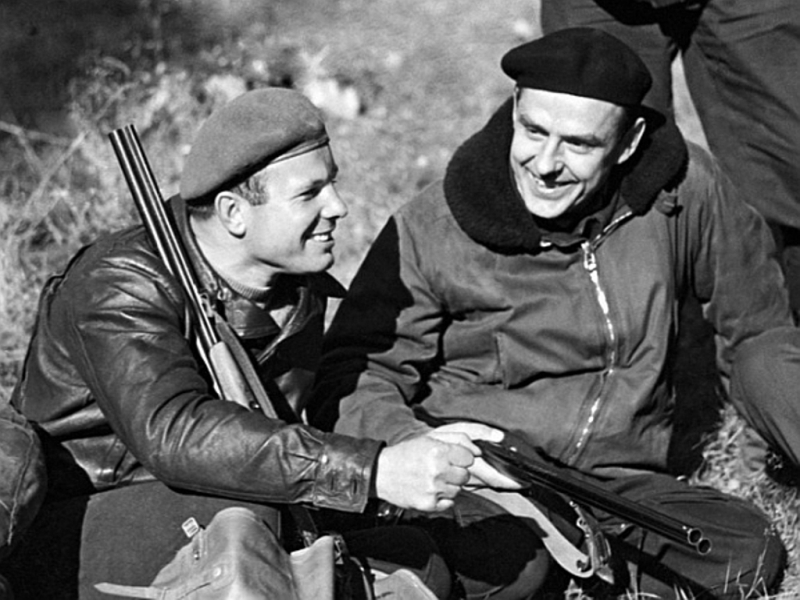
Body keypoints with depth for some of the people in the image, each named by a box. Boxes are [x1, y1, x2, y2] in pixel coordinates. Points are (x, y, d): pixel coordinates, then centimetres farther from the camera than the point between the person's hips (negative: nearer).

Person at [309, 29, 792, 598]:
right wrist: (415, 444, -33)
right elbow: (350, 378, -12)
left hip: (622, 482, 4)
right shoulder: (430, 231, -12)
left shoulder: (682, 187, -4)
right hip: (477, 487, -4)